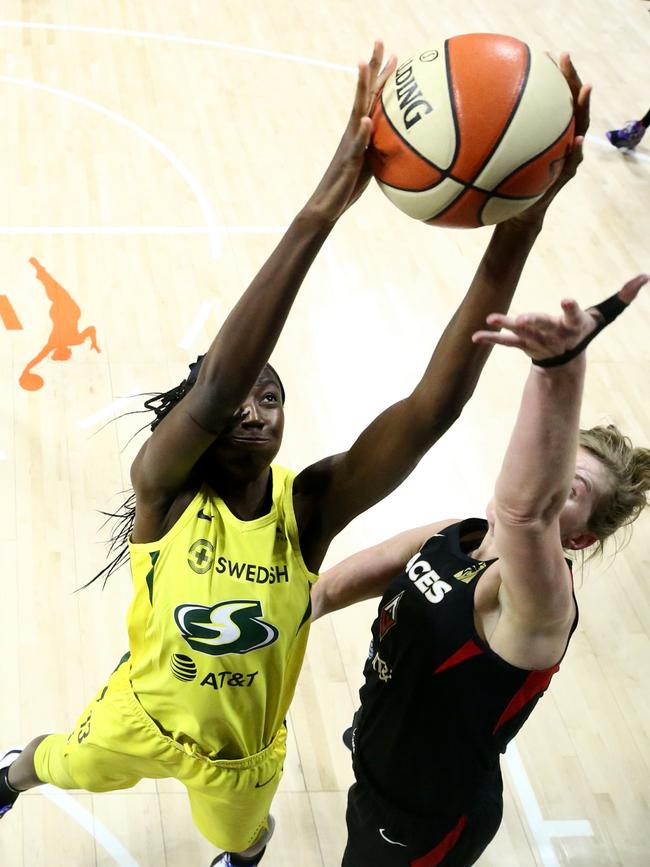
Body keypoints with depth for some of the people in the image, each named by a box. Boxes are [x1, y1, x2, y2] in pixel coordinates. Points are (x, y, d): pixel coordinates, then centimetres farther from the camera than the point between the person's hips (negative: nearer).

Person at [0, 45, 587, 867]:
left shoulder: (309, 508, -29)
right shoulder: (162, 488, -32)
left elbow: (435, 403, -45)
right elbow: (217, 380, -55)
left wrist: (519, 223, -58)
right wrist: (319, 211, -66)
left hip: (241, 750, 1)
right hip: (138, 716, -1)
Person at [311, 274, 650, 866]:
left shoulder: (538, 601, -32)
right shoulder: (453, 538, -7)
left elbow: (525, 508, -55)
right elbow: (332, 588, 5)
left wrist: (561, 365, -69)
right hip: (379, 771, 7)